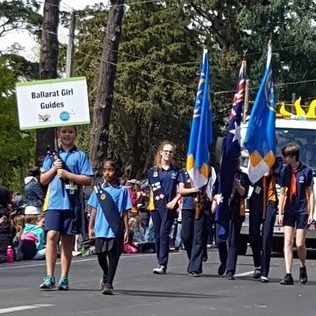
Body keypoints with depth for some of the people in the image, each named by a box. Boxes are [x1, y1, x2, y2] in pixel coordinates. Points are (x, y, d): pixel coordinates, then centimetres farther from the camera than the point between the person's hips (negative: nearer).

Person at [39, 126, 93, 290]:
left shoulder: (80, 155, 5)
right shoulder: (52, 155, 14)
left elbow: (88, 180, -2)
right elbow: (43, 180, 14)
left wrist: (67, 174, -10)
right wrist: (54, 168, -2)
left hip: (72, 203, -1)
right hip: (54, 202, 1)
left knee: (68, 240, 4)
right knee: (52, 235, -13)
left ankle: (64, 278, 10)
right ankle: (49, 277, -13)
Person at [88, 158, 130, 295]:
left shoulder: (122, 190, 0)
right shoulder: (98, 189, 7)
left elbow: (125, 212, 2)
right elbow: (94, 210, 11)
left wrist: (126, 230, 0)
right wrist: (90, 227, 7)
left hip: (115, 230, -2)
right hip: (100, 229, 2)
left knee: (113, 256, -1)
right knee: (101, 255, 9)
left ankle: (108, 284, 5)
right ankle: (106, 276, 36)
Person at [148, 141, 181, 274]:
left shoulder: (176, 171, 7)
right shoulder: (153, 171, 11)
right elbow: (152, 189, 10)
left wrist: (174, 201, -10)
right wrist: (158, 196, -6)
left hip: (169, 206, -3)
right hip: (156, 206, 3)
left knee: (164, 233, -13)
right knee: (158, 235, 5)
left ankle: (163, 265, -18)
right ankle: (160, 262, 15)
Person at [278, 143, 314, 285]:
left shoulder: (306, 170, -7)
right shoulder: (285, 171, 3)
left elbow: (310, 193, -4)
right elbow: (282, 193, 8)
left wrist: (311, 213, -7)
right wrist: (280, 213, 4)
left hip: (302, 211, -3)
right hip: (289, 211, 3)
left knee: (300, 244, -1)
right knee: (288, 242, -4)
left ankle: (302, 267, 27)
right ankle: (288, 275, -5)